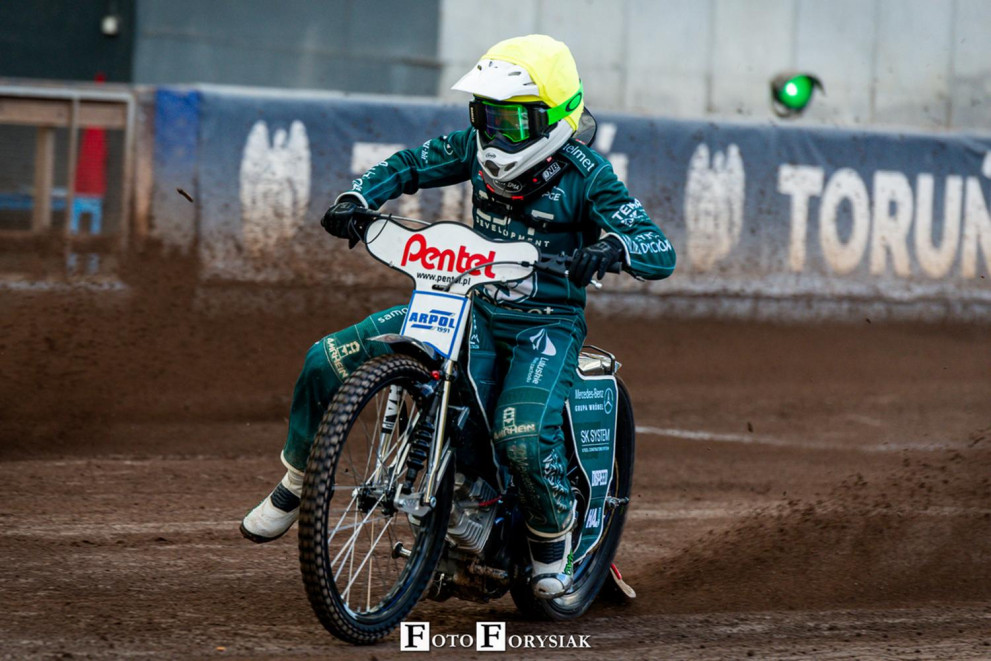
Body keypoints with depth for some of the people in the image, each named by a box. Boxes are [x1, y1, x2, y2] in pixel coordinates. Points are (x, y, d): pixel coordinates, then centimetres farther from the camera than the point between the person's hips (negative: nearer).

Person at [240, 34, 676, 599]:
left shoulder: (585, 174, -15)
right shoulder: (479, 148, -1)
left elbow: (662, 254, -19)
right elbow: (409, 166, 13)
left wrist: (614, 246, -42)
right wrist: (357, 199, -8)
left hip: (546, 324, -5)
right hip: (471, 304, 5)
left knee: (523, 438, -33)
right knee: (328, 361, -7)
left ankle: (554, 534, -1)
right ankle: (296, 482, 15)